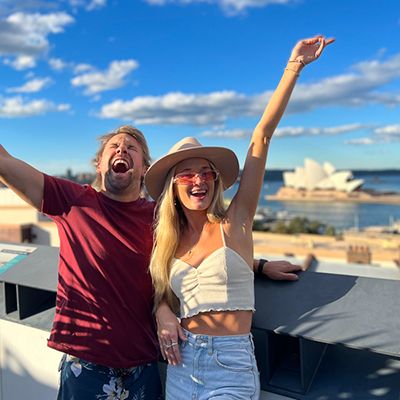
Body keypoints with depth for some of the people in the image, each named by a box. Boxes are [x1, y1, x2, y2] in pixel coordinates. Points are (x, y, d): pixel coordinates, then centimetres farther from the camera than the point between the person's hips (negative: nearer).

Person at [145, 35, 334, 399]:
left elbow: (262, 137, -13)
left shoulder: (234, 223, -8)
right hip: (181, 362, 4)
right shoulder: (168, 239, 2)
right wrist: (164, 313, -5)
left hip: (231, 367, -3)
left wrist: (294, 66, -12)